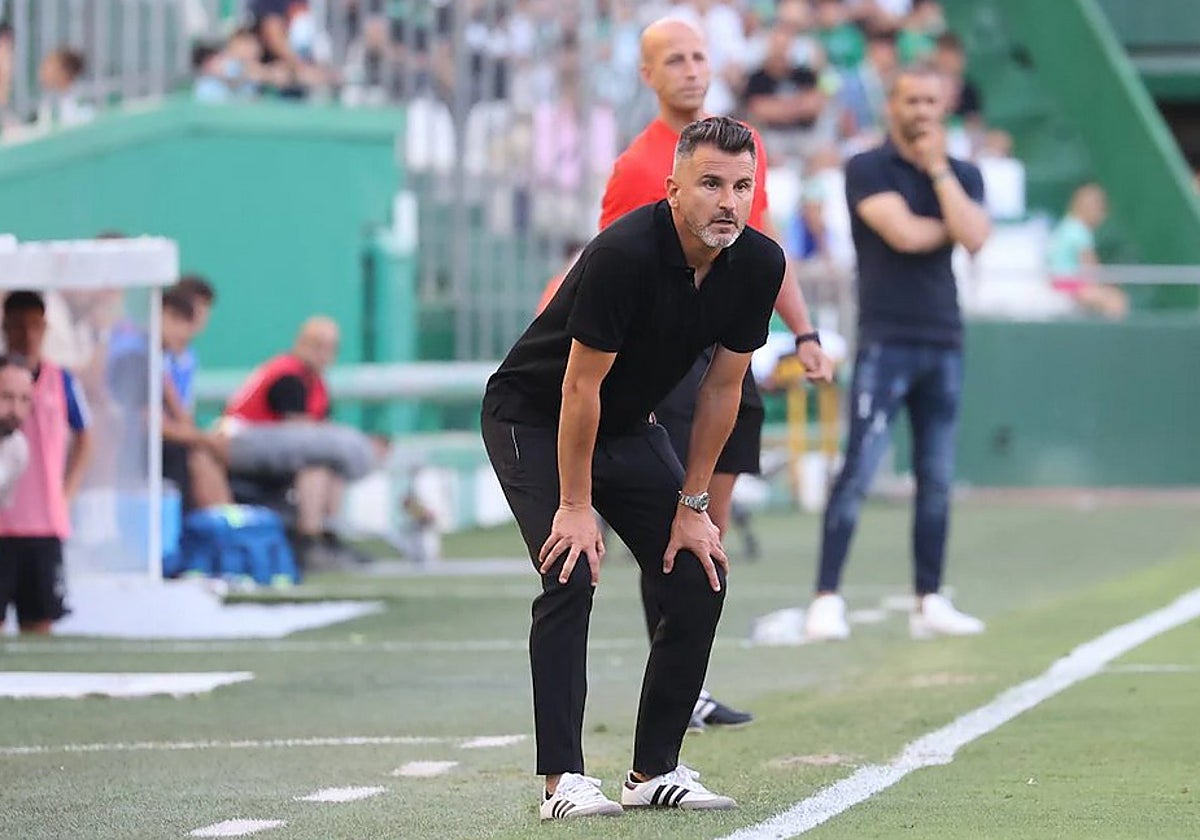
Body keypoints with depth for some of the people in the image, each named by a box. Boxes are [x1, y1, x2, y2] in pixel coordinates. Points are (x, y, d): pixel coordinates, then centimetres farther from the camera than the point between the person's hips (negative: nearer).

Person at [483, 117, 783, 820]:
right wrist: (575, 507, -23)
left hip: (629, 428, 7)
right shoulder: (624, 255, -33)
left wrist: (693, 505, -3)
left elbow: (723, 388, -4)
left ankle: (657, 771, 6)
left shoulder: (759, 265, -14)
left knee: (699, 583, -4)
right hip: (533, 418, -6)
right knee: (573, 574, -22)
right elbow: (581, 385, -27)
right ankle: (563, 780, -21)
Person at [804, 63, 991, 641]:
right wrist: (950, 226, 2)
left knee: (937, 479, 7)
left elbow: (973, 237, -6)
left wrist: (938, 167, -4)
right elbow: (904, 233, -15)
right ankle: (826, 599, -12)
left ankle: (929, 601, 13)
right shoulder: (868, 170, -1)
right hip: (886, 341, -5)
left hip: (944, 343, 5)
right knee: (859, 469, -12)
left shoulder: (962, 175, 13)